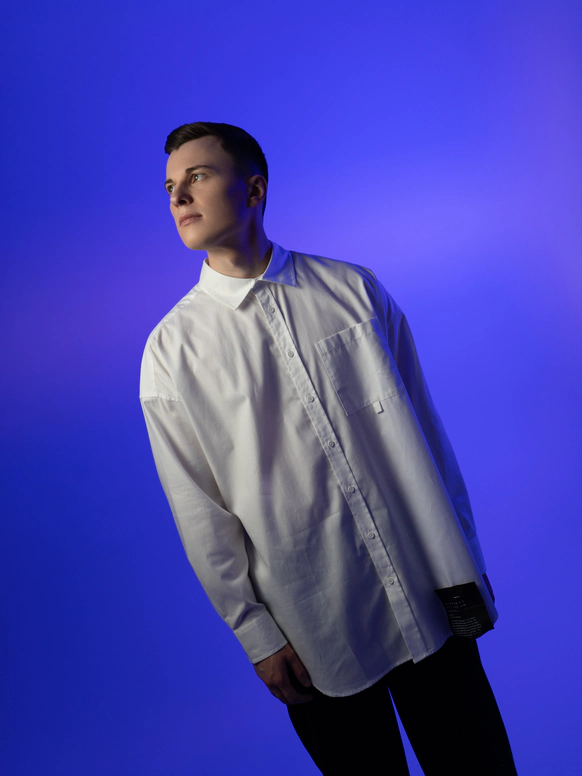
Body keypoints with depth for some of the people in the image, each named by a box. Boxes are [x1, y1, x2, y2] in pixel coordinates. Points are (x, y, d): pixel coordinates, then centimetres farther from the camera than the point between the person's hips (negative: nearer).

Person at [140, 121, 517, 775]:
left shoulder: (355, 290, 0)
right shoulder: (171, 350, -4)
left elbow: (424, 430, 3)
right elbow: (199, 512, -2)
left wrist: (464, 567, 4)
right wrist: (256, 634, -2)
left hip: (429, 599, 2)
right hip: (313, 633, -1)